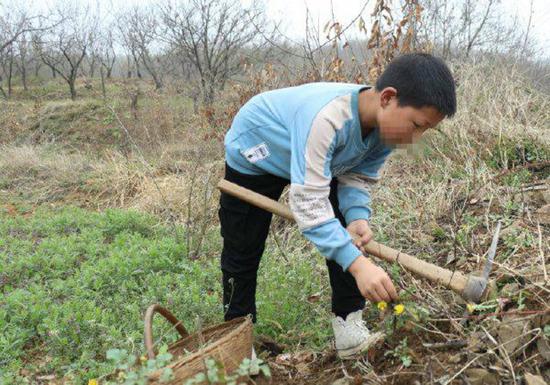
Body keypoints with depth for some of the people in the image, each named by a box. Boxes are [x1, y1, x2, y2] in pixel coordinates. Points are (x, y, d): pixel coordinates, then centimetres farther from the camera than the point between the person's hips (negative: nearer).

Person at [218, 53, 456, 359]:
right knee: (242, 252, 4)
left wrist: (357, 216, -32)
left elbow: (356, 177, -10)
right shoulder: (325, 118, -46)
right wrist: (358, 263, -51)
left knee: (350, 236, -10)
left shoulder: (388, 126, -22)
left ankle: (349, 323, 0)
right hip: (254, 157, -5)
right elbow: (308, 200, -47)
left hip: (321, 159, 6)